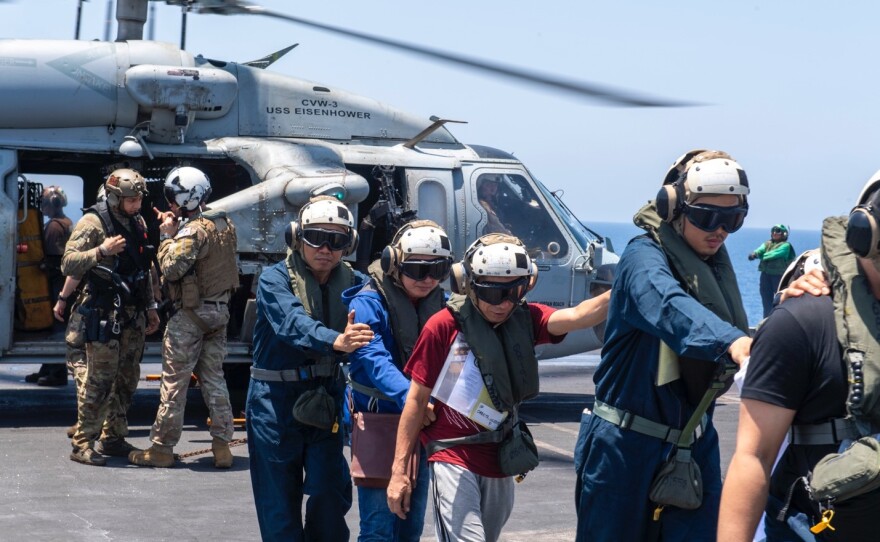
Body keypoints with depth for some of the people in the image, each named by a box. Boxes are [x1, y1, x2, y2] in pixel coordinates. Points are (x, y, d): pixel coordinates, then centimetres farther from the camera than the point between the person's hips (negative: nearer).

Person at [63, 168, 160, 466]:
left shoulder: (137, 222, 12)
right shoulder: (93, 222, -11)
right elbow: (68, 264, -16)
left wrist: (150, 307, 19)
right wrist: (101, 251, -28)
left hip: (133, 313, 8)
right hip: (104, 314, -7)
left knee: (127, 379, 11)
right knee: (100, 380, -9)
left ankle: (114, 437, 21)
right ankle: (82, 443, -3)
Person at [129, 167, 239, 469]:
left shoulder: (193, 231, -18)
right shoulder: (225, 225, 8)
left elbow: (171, 268, -24)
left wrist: (167, 236, -12)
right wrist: (175, 229, 6)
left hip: (191, 313, -8)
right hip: (219, 310, 8)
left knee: (174, 382, 0)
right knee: (214, 378, 12)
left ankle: (161, 448, 6)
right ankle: (222, 446, 11)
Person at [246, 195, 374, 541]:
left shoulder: (353, 282, 3)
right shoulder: (275, 279, -10)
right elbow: (292, 323, -29)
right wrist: (335, 340, -47)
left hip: (327, 399, 3)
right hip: (276, 399, -3)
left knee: (331, 493, 0)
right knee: (279, 498, 4)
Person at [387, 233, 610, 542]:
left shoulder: (525, 319, -2)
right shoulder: (443, 327, -11)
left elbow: (577, 316, -21)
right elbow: (416, 399, -6)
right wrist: (399, 471, -7)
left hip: (499, 464, 5)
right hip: (454, 459, -5)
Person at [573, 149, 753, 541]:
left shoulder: (714, 265, 8)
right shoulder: (644, 259, -18)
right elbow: (671, 307, -39)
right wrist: (731, 341, -55)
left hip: (693, 446, 6)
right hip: (626, 445, -6)